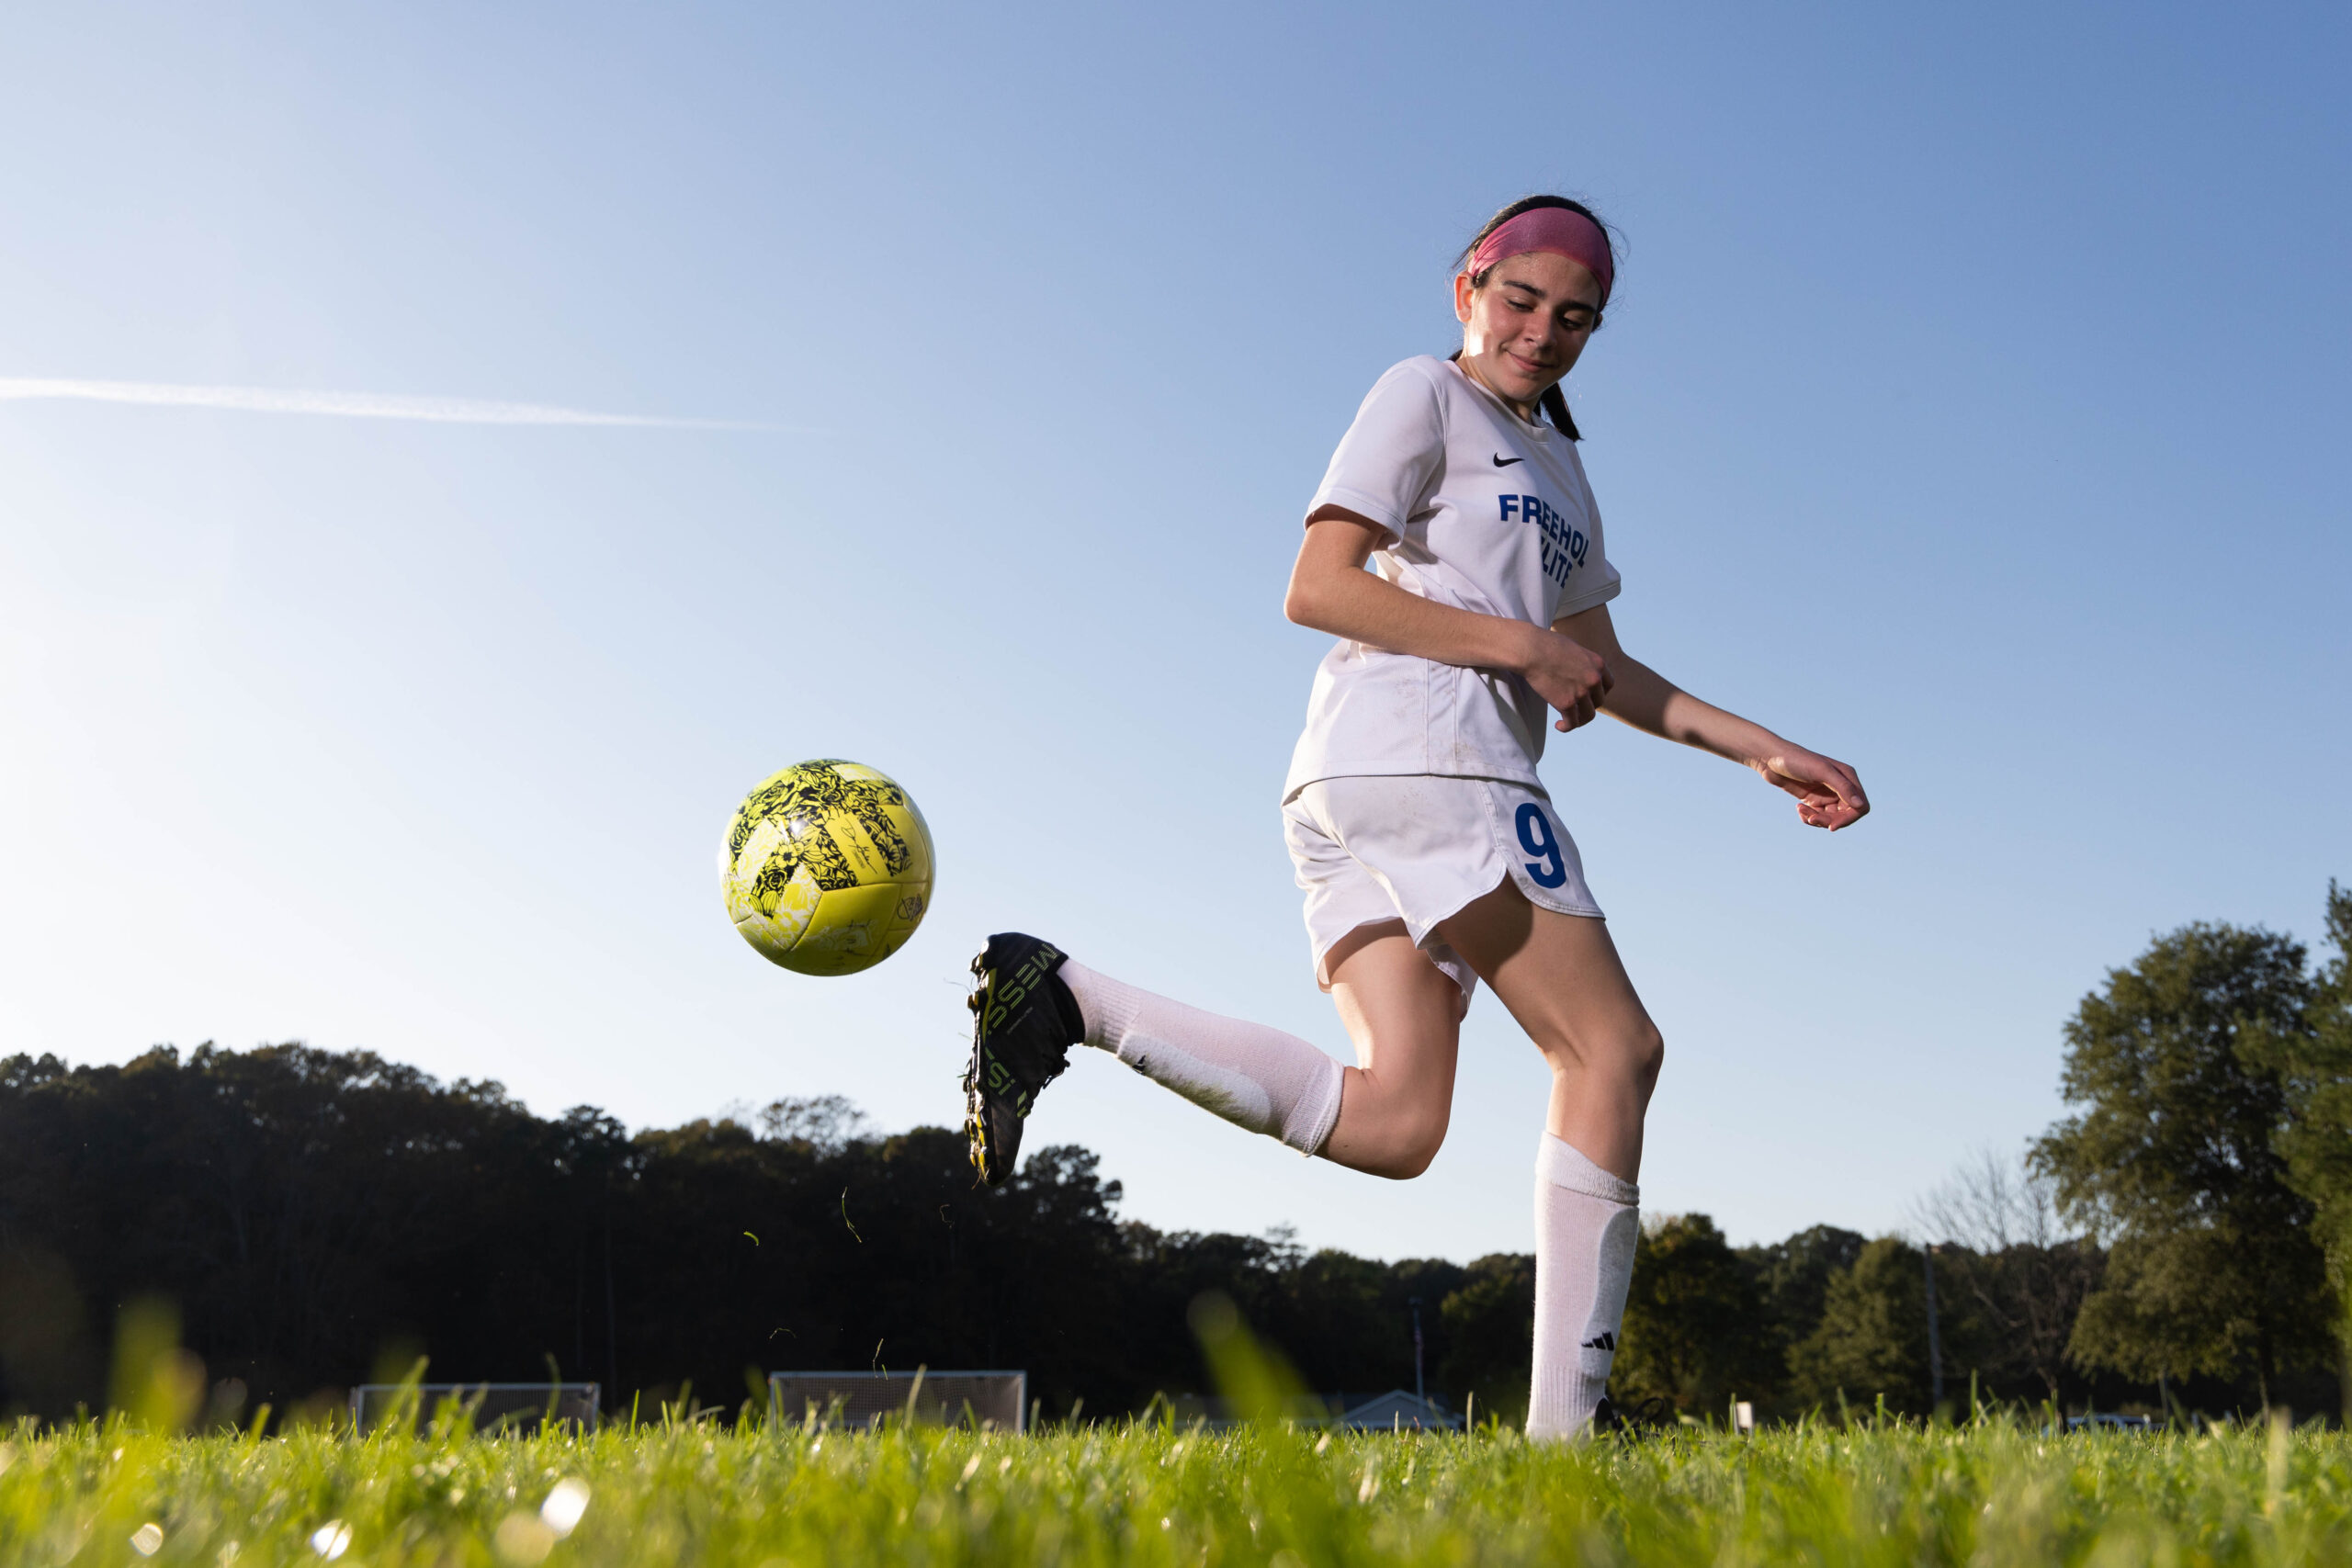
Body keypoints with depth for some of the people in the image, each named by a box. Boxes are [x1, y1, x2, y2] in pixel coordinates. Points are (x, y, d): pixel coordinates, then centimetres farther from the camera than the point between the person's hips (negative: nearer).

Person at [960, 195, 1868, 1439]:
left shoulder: (1558, 462, 30)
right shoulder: (1424, 396, 4)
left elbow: (1600, 666, 29)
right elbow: (1316, 589, -7)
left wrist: (1763, 750, 20)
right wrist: (1521, 644, -9)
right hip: (1416, 747, -8)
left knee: (1389, 1124, -7)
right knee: (1612, 1049, -9)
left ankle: (1066, 998, -7)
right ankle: (1565, 1419, -8)